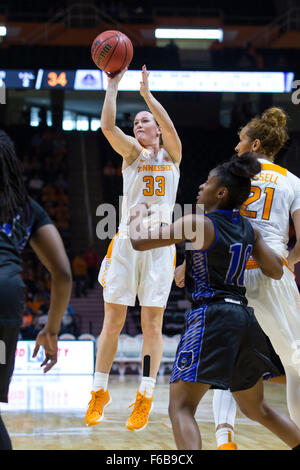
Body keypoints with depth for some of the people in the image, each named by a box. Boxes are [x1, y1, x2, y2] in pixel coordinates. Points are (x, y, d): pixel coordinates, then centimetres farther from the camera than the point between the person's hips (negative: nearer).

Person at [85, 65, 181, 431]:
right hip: (126, 241, 1)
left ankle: (145, 399, 2)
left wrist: (147, 93, -15)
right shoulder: (132, 152, 10)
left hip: (160, 245, 0)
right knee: (113, 321, 0)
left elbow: (171, 129, -12)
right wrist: (113, 85, -9)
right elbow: (107, 126, -8)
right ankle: (99, 393, 10)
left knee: (152, 322, -2)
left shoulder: (171, 155, 10)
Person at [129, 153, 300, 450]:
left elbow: (139, 242, -8)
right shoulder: (249, 229, 10)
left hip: (211, 317, -8)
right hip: (244, 317, 8)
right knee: (256, 408, 24)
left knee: (181, 406, -10)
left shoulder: (198, 223, -8)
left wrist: (136, 219, 13)